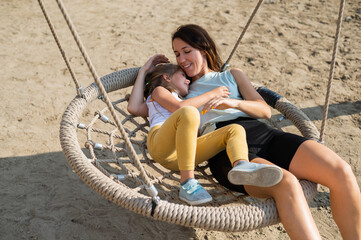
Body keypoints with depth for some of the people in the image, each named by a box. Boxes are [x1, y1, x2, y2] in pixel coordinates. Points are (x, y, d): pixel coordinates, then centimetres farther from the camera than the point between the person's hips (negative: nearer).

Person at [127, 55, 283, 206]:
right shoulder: (158, 90, 25)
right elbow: (179, 107, 4)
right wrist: (212, 94, 11)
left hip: (185, 151, 6)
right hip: (161, 146, -6)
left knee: (236, 129, -6)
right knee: (188, 113, -36)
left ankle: (242, 166, -42)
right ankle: (187, 184, -36)